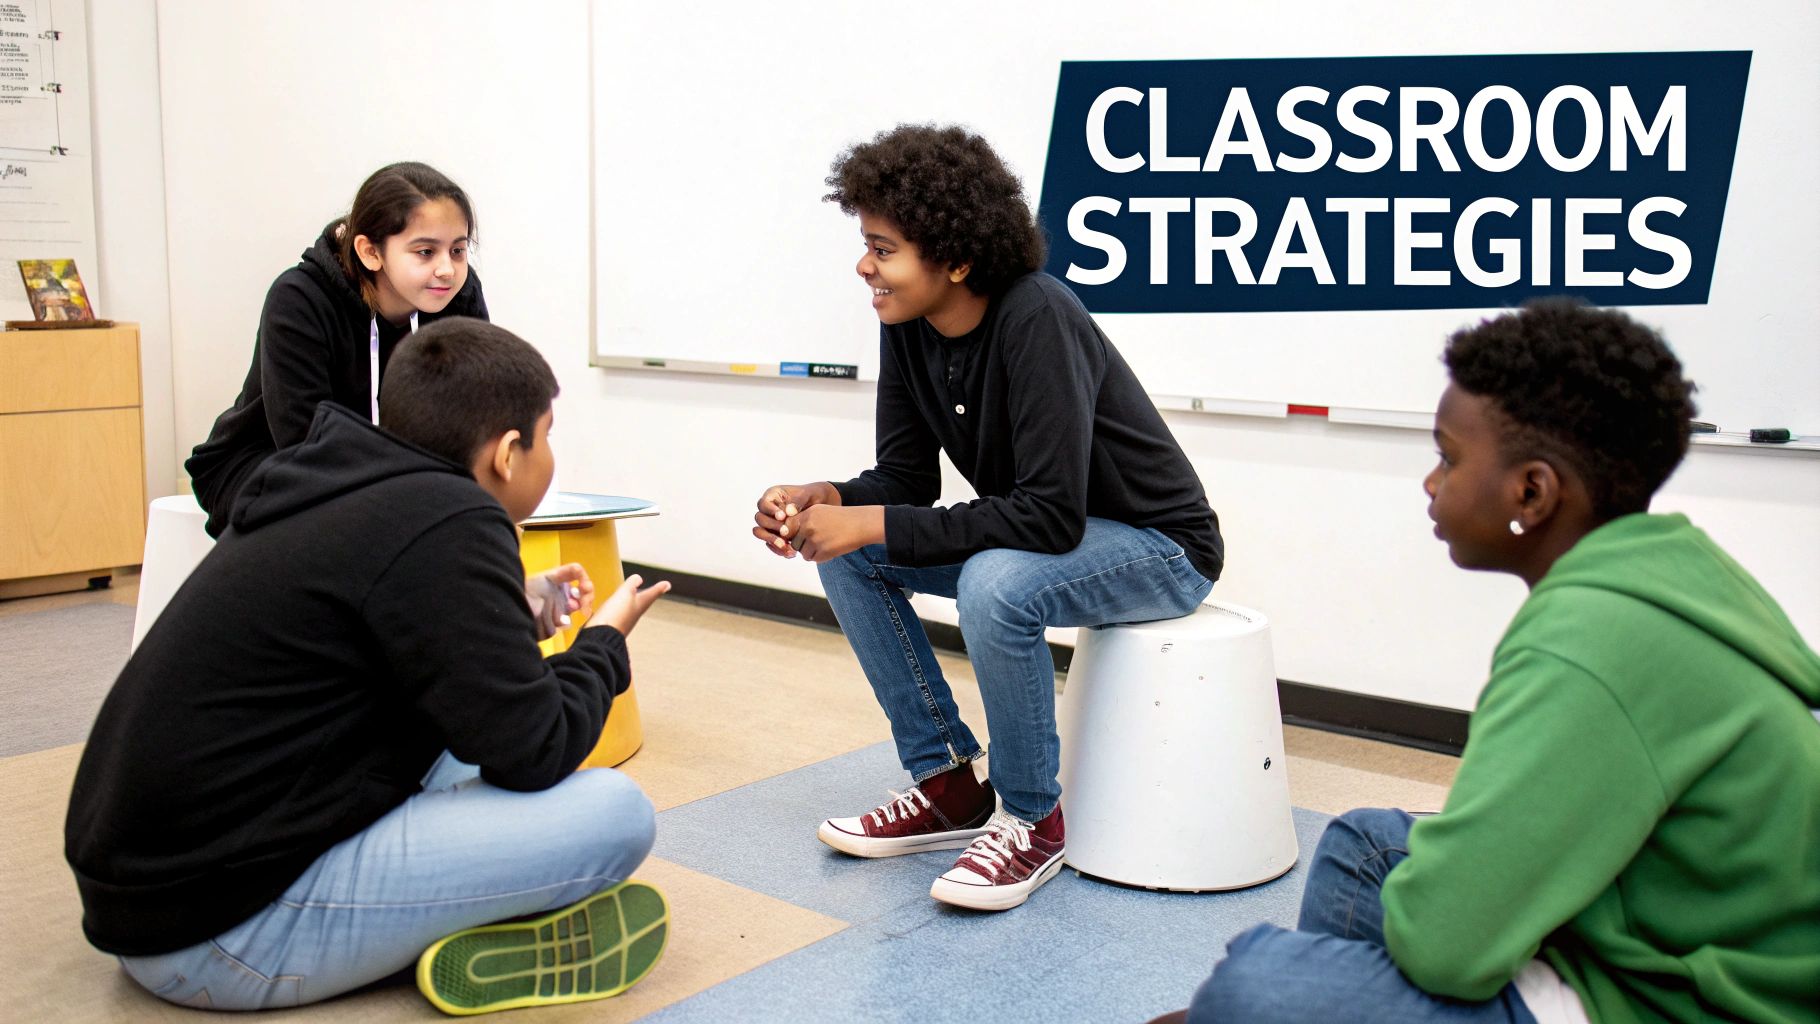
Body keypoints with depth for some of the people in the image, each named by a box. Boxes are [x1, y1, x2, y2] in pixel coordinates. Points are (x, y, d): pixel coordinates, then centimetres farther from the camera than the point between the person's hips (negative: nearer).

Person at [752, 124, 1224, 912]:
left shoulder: (1036, 320, -30)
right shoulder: (908, 329, -7)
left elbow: (1052, 516, -34)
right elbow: (905, 477, 0)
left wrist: (876, 524, -33)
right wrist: (824, 500, -22)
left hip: (1159, 546, -8)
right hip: (1036, 530, 8)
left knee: (995, 585, -36)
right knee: (848, 556, -6)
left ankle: (1032, 820, -10)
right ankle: (949, 783, 5)